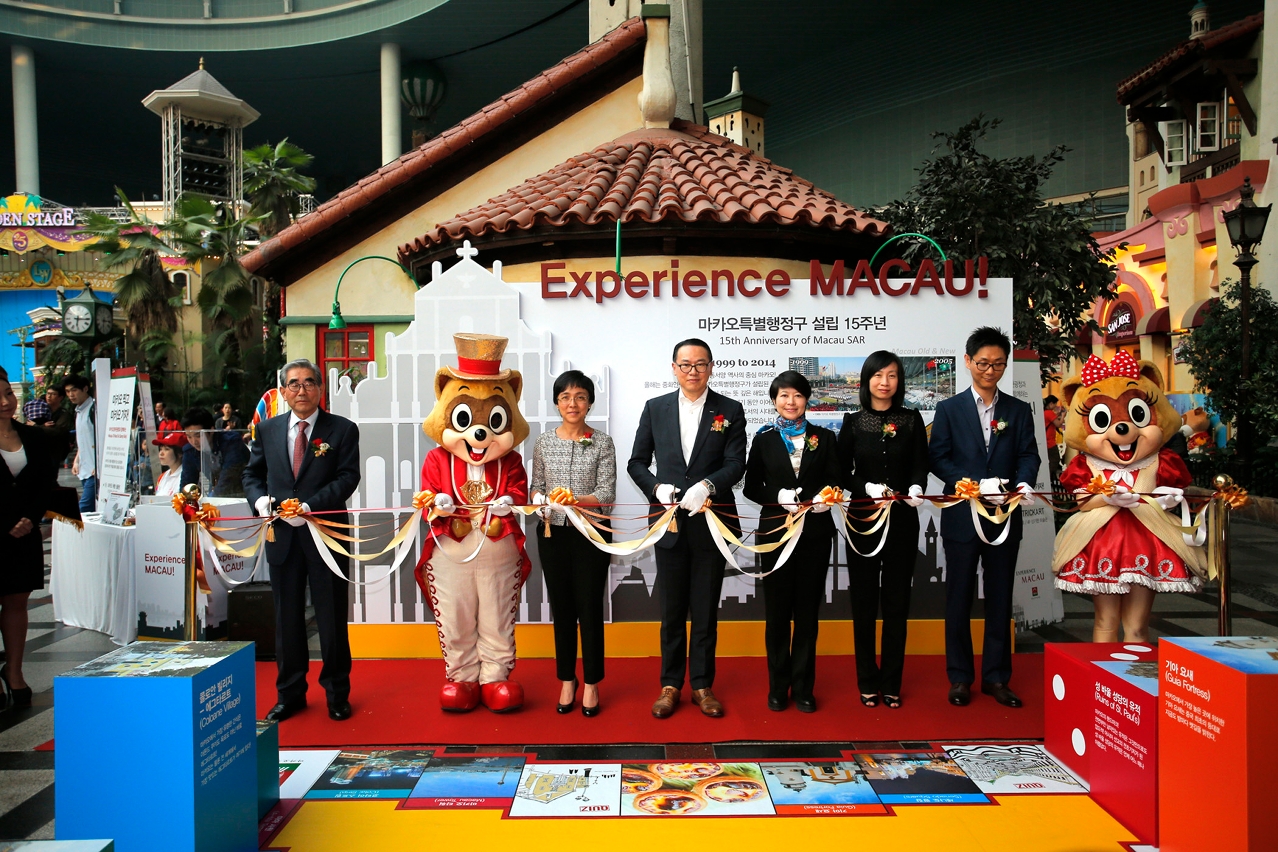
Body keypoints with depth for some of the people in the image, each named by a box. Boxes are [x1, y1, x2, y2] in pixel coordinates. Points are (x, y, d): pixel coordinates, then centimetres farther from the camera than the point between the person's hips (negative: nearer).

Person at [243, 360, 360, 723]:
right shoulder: (267, 429, 10)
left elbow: (348, 477, -10)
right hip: (282, 537, 3)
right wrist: (259, 498, -7)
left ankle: (337, 694, 21)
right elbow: (252, 472, 15)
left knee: (332, 618, 5)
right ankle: (289, 693, 26)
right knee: (287, 617, 12)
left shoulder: (342, 430, -2)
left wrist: (310, 506, -21)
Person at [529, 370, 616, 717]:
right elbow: (536, 486, 8)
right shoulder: (543, 442, 5)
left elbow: (607, 494, -9)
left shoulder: (602, 443, -3)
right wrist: (540, 502, -14)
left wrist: (573, 500, -25)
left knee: (590, 609, 3)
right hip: (553, 535, 3)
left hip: (591, 535, -2)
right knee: (561, 609, 10)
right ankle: (567, 681, 24)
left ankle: (591, 684, 17)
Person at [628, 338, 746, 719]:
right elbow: (636, 462, 7)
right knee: (671, 611, 10)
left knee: (706, 611, 9)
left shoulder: (730, 410, 2)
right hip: (669, 524, 1)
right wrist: (657, 488, -12)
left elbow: (736, 463, -6)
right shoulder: (655, 408, 6)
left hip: (711, 524, -1)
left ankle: (702, 685, 22)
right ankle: (670, 685, 22)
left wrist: (707, 485, -24)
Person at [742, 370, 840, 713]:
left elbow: (834, 482, 5)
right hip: (776, 530, 0)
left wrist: (827, 498, -17)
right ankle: (778, 686, 18)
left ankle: (803, 687, 17)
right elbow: (751, 487, 3)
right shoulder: (764, 439, 4)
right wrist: (779, 497, -16)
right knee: (777, 610, 6)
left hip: (815, 532, 1)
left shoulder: (824, 438, 6)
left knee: (807, 610, 7)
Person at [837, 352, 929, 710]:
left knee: (896, 600, 6)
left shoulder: (912, 420, 4)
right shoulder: (854, 422, 3)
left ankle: (891, 683, 16)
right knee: (864, 600, 5)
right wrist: (867, 488, -17)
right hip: (863, 518, 0)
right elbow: (842, 472, 1)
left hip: (902, 520, 0)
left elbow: (920, 465, -1)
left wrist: (916, 488, -22)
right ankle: (867, 681, 17)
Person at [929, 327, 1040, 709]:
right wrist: (976, 485, -18)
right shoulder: (950, 409, 2)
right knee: (959, 599, 6)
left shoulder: (1019, 410, 8)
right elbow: (938, 459, -5)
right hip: (962, 517, -2)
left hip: (1004, 517, 2)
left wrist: (1023, 483, -21)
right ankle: (960, 677, 18)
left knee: (1000, 599, 9)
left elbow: (1028, 454, 1)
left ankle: (997, 677, 21)